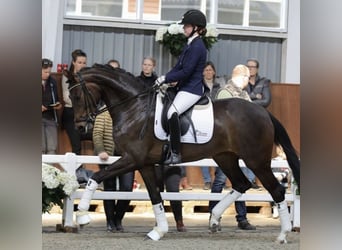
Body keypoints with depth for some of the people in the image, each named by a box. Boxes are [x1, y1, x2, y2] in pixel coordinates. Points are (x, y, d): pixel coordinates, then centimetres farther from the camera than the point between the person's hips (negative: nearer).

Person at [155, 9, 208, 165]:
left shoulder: (197, 46, -16)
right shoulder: (190, 44, 15)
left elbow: (186, 72, -20)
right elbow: (178, 66, 17)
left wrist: (166, 78, -14)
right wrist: (166, 79, 1)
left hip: (192, 89, -11)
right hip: (184, 87, 11)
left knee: (172, 113, -30)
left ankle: (175, 153, -27)